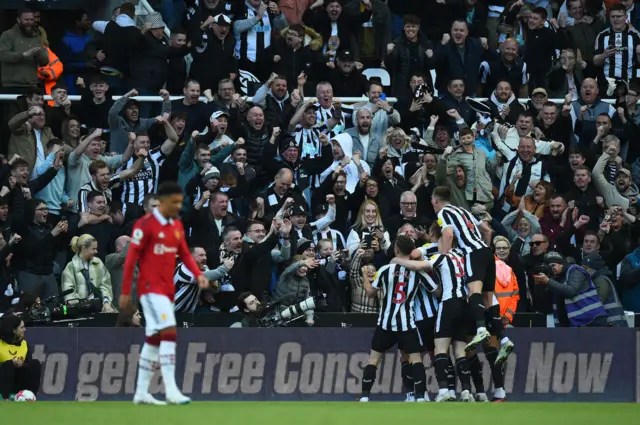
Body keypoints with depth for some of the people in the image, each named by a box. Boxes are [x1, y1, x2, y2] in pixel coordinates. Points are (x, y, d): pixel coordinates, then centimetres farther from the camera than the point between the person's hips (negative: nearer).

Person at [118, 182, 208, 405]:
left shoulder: (177, 225, 12)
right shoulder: (146, 224, -11)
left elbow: (184, 253, 16)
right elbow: (131, 258, -9)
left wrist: (198, 274, -3)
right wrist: (125, 292, -10)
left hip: (167, 289, 8)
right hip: (151, 288, -8)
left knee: (154, 339, 11)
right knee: (169, 332, -18)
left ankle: (141, 393, 18)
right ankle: (171, 391, -22)